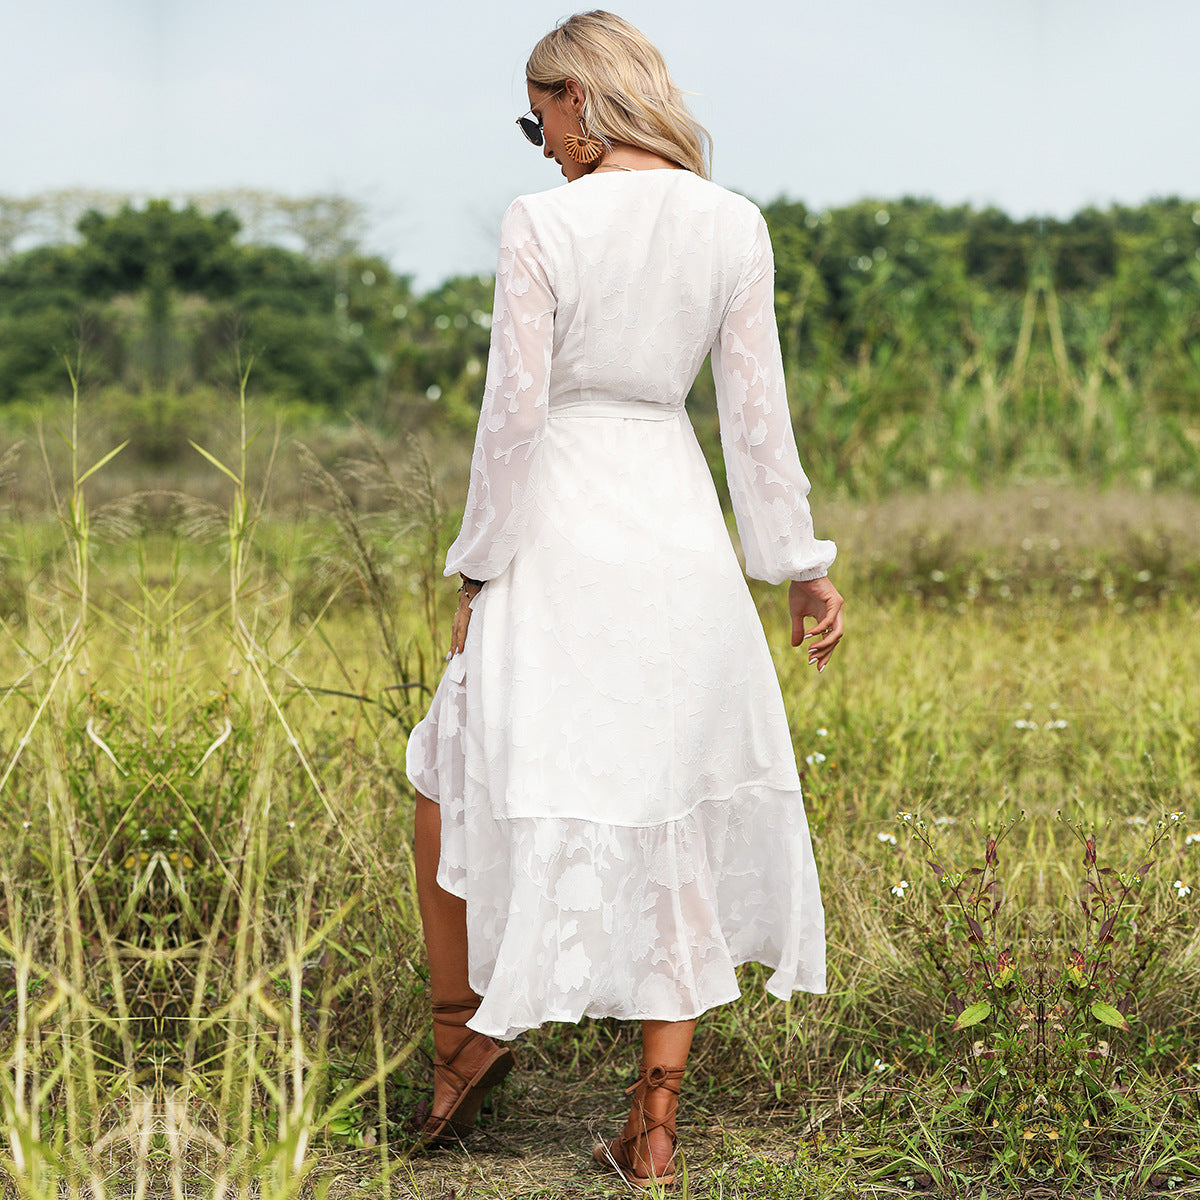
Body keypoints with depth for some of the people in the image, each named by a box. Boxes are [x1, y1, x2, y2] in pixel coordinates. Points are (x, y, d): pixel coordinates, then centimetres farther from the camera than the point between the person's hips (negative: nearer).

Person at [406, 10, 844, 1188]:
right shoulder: (734, 227, 2)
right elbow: (756, 410, 3)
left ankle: (464, 1027, 19)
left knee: (461, 772, 20)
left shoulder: (542, 224, -10)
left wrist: (481, 570, -3)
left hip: (561, 531, -4)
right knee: (670, 822, 10)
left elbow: (514, 412, -12)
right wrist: (803, 563, 11)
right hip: (681, 531, 4)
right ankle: (655, 1124, 12)